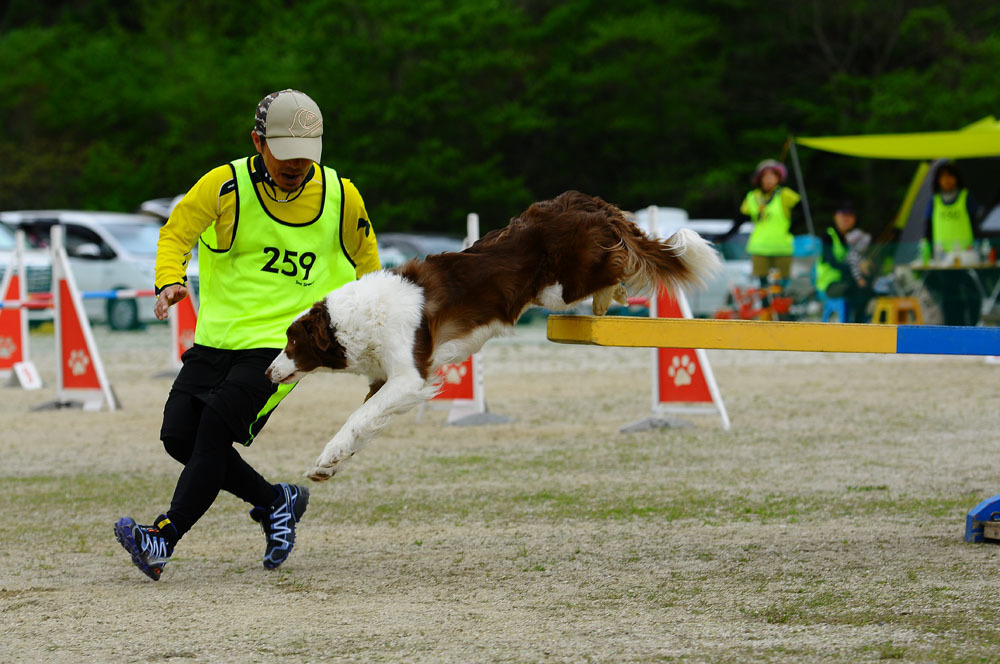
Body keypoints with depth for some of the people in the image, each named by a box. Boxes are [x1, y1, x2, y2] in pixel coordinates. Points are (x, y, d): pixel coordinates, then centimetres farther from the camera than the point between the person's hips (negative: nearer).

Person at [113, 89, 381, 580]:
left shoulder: (340, 197, -1)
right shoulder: (226, 186, -6)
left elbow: (364, 261, 16)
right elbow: (176, 232, 2)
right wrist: (169, 281, -18)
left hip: (281, 342, -3)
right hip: (218, 336, 3)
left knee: (218, 423, -22)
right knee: (180, 434, -5)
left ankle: (165, 538, -23)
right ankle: (275, 502, 14)